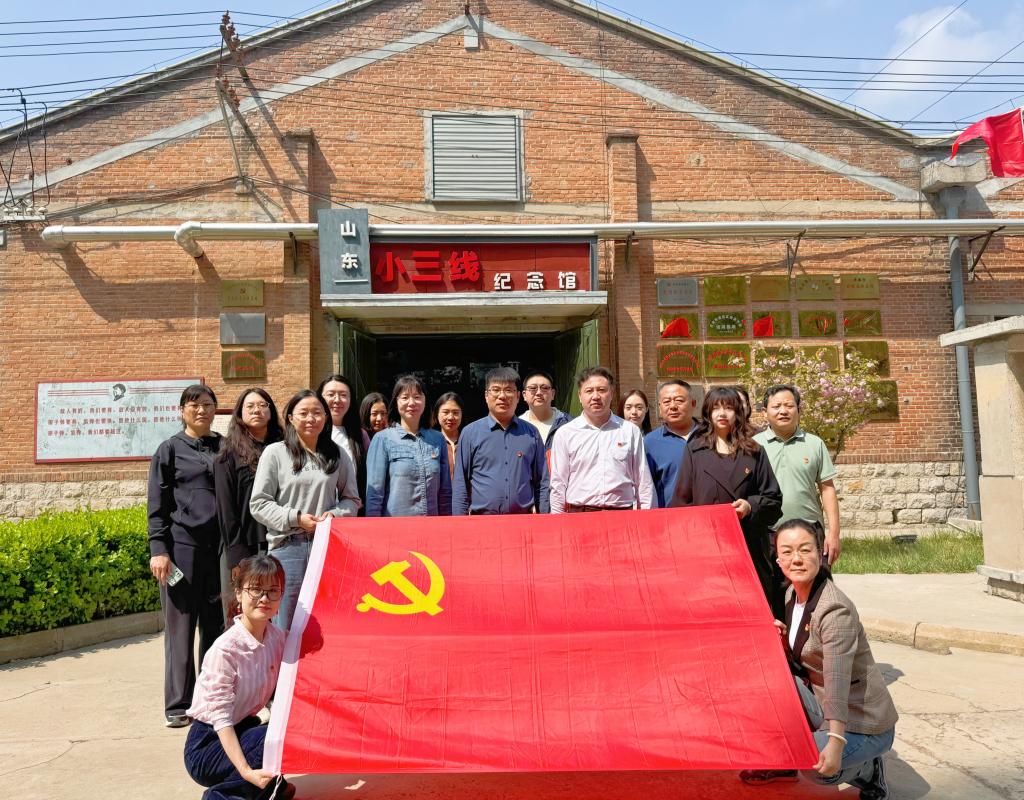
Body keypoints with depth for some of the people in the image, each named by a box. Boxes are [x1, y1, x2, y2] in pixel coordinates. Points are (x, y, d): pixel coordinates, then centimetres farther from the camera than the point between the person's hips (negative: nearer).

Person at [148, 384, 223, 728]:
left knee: (217, 625, 6)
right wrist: (158, 549, -9)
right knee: (181, 626, 2)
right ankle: (178, 705, 12)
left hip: (220, 546, 3)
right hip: (183, 545, -3)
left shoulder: (225, 448, 13)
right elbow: (157, 506, 1)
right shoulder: (170, 450, 4)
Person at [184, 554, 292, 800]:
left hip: (244, 729, 6)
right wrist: (246, 771, -32)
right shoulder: (225, 650, -23)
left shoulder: (277, 637, -4)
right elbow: (220, 718, -25)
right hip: (205, 747, -6)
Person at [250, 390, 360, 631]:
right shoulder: (275, 452, 1)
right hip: (288, 547, -2)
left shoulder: (337, 455, 9)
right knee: (287, 625, 4)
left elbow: (352, 499, 14)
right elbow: (258, 504, -1)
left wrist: (335, 514, -6)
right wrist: (295, 518, -11)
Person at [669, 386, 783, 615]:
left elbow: (774, 499, 10)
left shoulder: (754, 452, 12)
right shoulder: (695, 451, 11)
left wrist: (751, 506, -8)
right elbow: (681, 499, 8)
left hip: (748, 544, 1)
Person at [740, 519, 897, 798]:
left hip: (866, 725, -8)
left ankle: (867, 770, 5)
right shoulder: (793, 595, -1)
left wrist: (836, 741, -44)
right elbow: (798, 657, 14)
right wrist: (782, 642, -7)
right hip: (823, 704, 8)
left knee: (814, 766, -27)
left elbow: (838, 679, -36)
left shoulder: (835, 610, -25)